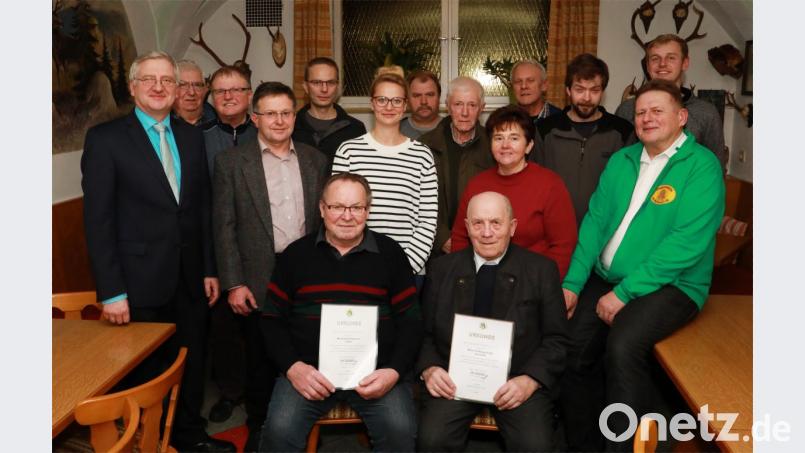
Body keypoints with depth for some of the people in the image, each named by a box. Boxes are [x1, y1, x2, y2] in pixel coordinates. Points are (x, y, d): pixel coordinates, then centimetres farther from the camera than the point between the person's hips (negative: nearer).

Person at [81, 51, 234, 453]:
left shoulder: (191, 136, 8)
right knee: (148, 374, 11)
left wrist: (209, 269, 8)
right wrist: (111, 291, -13)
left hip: (189, 281, 4)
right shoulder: (105, 138, -6)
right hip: (141, 283, -4)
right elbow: (98, 220, -10)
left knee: (191, 367, 16)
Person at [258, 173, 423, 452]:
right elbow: (273, 319, 9)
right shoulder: (296, 254, 8)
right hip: (309, 369, 1)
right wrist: (292, 367, -7)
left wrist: (394, 371, -9)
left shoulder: (389, 253, 6)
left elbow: (410, 321, 6)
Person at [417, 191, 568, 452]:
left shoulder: (542, 270, 4)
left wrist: (530, 380, -14)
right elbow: (424, 333, 11)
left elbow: (557, 339, 3)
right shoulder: (442, 269, 9)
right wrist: (429, 369, -9)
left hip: (516, 379, 0)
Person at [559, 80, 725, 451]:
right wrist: (573, 283, -4)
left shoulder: (701, 166, -9)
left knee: (623, 344, -30)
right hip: (606, 278, 6)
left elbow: (686, 243, -18)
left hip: (670, 284, -5)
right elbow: (595, 221, 7)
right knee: (573, 346, -11)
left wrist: (625, 292, -21)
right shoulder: (621, 160, 10)